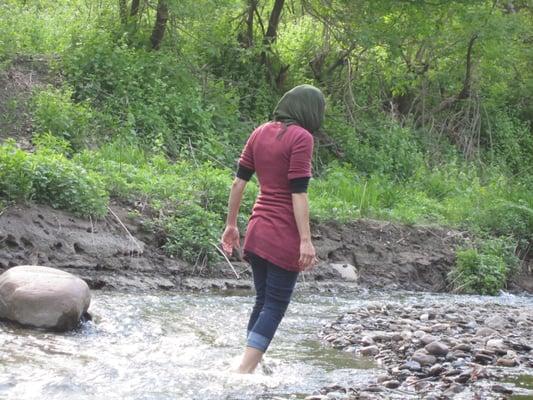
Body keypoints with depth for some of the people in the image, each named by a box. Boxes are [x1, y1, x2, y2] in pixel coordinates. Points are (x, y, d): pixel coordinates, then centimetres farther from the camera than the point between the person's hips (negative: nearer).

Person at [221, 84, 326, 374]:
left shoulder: (261, 133, 9)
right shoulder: (301, 137, -11)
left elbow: (239, 182, 10)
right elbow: (298, 192, -16)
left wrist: (231, 224, 17)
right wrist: (306, 240, -17)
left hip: (257, 233, 7)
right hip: (284, 238, -7)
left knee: (262, 302, 17)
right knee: (275, 307, -2)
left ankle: (251, 366, 22)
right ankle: (243, 372, -9)